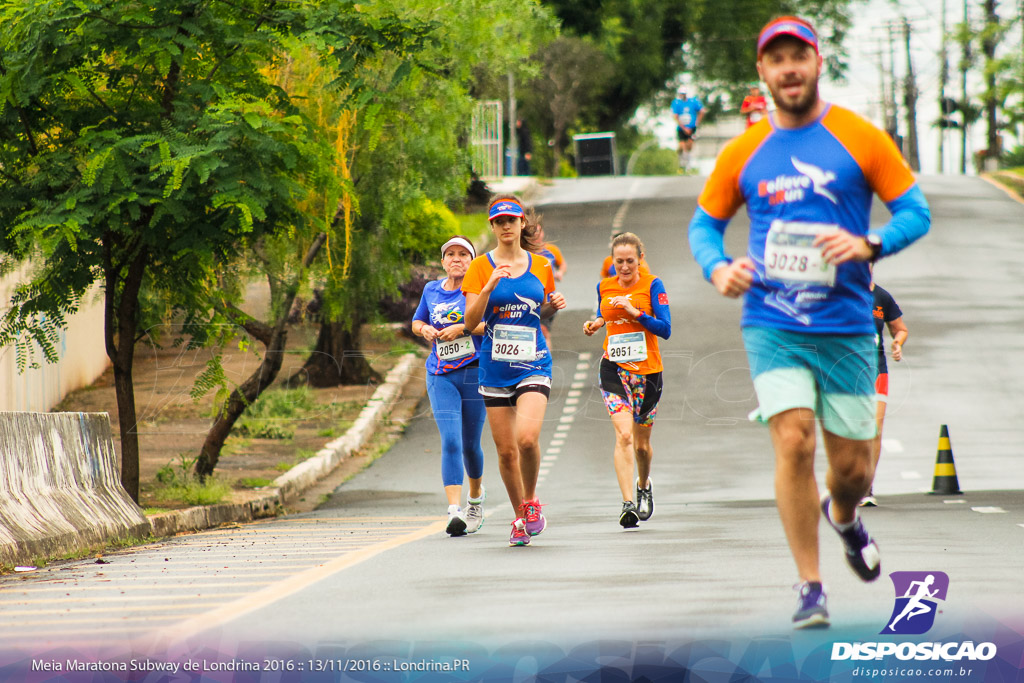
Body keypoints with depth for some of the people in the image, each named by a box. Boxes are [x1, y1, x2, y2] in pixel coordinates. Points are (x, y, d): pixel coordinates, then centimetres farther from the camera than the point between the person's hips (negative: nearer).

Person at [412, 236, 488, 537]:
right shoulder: (432, 290, 11)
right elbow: (416, 322, 25)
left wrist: (462, 328, -19)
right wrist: (425, 329, 3)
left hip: (475, 373, -2)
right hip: (441, 376, 2)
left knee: (470, 444, 9)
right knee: (450, 442, -14)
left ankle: (476, 495, 39)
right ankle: (454, 512, -22)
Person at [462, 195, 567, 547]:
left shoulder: (541, 266, 7)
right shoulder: (481, 267, 0)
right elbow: (471, 321, -8)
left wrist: (554, 305, -1)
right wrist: (491, 285, -21)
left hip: (533, 365, 0)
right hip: (495, 368, 0)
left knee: (527, 437, -22)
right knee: (506, 450, 3)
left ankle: (531, 500, 3)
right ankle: (520, 517, 22)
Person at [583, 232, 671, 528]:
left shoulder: (652, 285, -4)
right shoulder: (604, 288, 5)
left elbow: (665, 329, -10)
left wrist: (635, 312, -21)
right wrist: (594, 325, 3)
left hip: (647, 369, -1)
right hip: (614, 369, 1)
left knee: (641, 443, 12)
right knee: (624, 434, -19)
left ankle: (644, 486, 42)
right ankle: (628, 503, -24)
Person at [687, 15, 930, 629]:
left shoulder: (862, 140, 0)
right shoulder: (744, 153, 6)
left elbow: (916, 211, 2)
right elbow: (704, 223, 16)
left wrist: (870, 245, -18)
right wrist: (718, 269, -6)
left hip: (846, 327, 0)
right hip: (771, 325, 0)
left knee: (853, 464, 5)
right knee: (794, 441, -17)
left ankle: (844, 516, 44)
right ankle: (810, 588, -7)